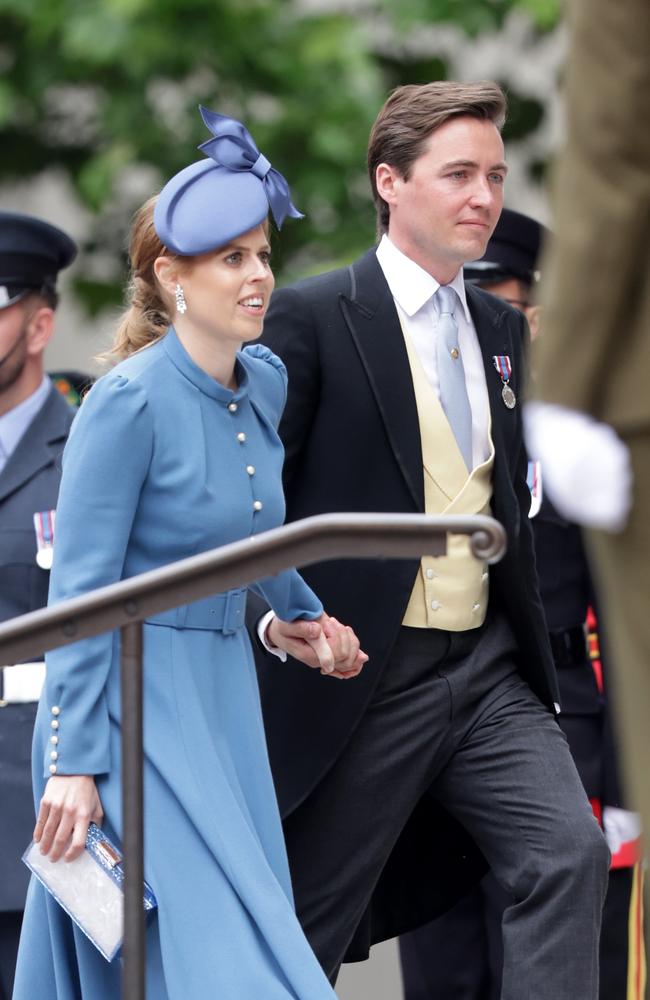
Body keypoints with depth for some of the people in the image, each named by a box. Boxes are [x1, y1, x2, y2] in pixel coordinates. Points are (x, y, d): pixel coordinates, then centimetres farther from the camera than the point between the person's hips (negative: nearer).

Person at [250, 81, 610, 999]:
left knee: (570, 853, -15)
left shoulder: (501, 329, 14)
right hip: (362, 683, -5)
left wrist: (530, 647, 15)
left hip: (487, 672, 6)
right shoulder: (313, 319, -7)